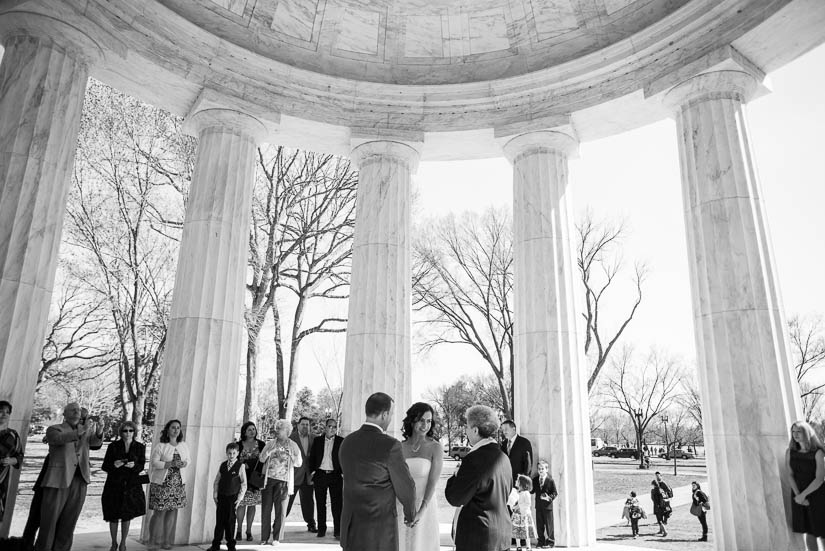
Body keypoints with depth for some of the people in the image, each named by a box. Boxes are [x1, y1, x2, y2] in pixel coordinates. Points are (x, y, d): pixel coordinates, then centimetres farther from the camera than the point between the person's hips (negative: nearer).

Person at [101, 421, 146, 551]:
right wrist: (114, 465, -22)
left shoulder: (140, 447, 0)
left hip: (131, 486, 1)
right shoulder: (113, 446, -3)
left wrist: (134, 465, -22)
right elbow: (105, 466, -1)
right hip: (114, 485, 0)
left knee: (127, 516, 5)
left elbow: (141, 466, 0)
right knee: (113, 516, 5)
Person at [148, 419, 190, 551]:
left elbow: (188, 459, 19)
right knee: (159, 512, -3)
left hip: (178, 483, 4)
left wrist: (185, 463, -4)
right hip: (162, 483, -4)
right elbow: (155, 463, -11)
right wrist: (171, 464, -20)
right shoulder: (160, 446, -5)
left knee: (172, 511, 5)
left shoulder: (184, 446, 10)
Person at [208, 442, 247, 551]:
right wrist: (215, 494, 4)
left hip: (232, 497, -3)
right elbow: (217, 480, 11)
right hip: (221, 497, 3)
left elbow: (244, 484, -4)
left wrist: (240, 498, -7)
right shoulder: (222, 465, 5)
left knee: (230, 522, 3)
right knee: (219, 521, 7)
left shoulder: (241, 466, -6)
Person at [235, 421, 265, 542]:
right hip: (242, 478, -1)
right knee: (241, 504, -2)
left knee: (252, 504, 5)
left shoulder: (261, 444, 4)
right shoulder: (239, 445, 2)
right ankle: (239, 530, 13)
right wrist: (242, 465, -13)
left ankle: (249, 531, 15)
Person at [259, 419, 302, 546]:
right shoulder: (270, 443, 11)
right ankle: (265, 537, 10)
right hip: (268, 478, 2)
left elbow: (298, 463, -1)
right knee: (266, 508, 2)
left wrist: (288, 455, -13)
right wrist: (269, 451, -12)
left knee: (280, 510, 0)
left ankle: (276, 537, 9)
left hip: (283, 480, -2)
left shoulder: (293, 446, 5)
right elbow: (262, 458, 4)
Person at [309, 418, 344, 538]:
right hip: (320, 475, 2)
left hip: (335, 475, -2)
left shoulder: (341, 441, 3)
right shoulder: (317, 440, 7)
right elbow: (312, 457, 10)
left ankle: (338, 531, 3)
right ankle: (321, 529, 20)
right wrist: (312, 472, 2)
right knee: (320, 504, 8)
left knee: (337, 504, -2)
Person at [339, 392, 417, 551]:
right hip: (379, 529, -6)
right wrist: (410, 514, 11)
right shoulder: (390, 445, -17)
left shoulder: (346, 442, 2)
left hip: (350, 526, 6)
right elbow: (405, 487, -8)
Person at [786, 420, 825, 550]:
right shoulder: (790, 452, 0)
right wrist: (797, 495, -14)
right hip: (798, 496, 3)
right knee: (809, 532, 9)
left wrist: (803, 495, -16)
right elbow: (789, 475, -2)